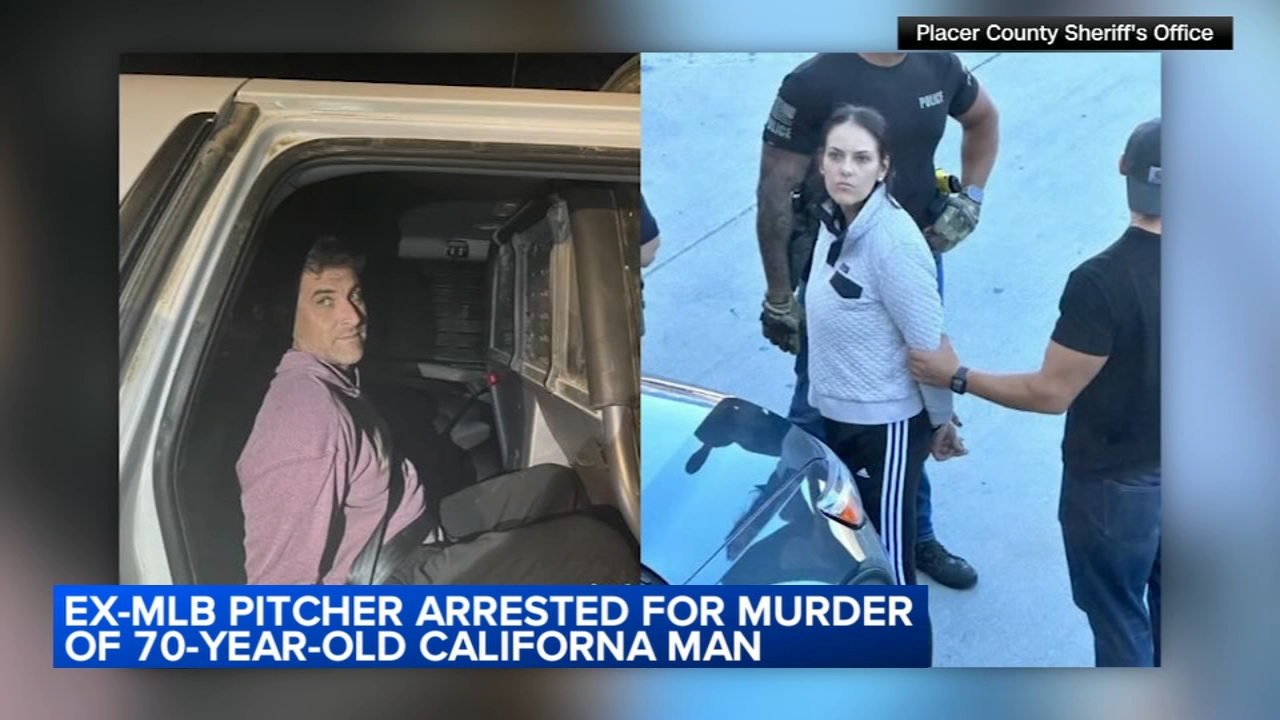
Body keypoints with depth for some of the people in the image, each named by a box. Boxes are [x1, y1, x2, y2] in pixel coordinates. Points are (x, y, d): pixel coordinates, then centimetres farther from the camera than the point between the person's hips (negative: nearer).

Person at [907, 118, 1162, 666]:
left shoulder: (1102, 281, -29)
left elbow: (1051, 393, -23)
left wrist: (956, 378, -13)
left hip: (1117, 484, -6)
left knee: (1119, 621, 14)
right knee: (1164, 606, 26)